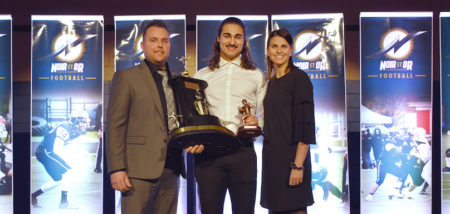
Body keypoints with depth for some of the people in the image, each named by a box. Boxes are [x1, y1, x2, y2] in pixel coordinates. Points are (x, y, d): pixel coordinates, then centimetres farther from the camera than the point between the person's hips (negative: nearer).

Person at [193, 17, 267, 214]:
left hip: (243, 151, 0)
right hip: (208, 152, 1)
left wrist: (257, 122, -9)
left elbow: (265, 115, 14)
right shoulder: (202, 76, 16)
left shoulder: (256, 76, 15)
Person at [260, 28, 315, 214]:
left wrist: (298, 165, -20)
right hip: (271, 157, 8)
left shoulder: (299, 78, -8)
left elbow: (305, 124, -15)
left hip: (291, 155, -8)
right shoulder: (272, 81, 15)